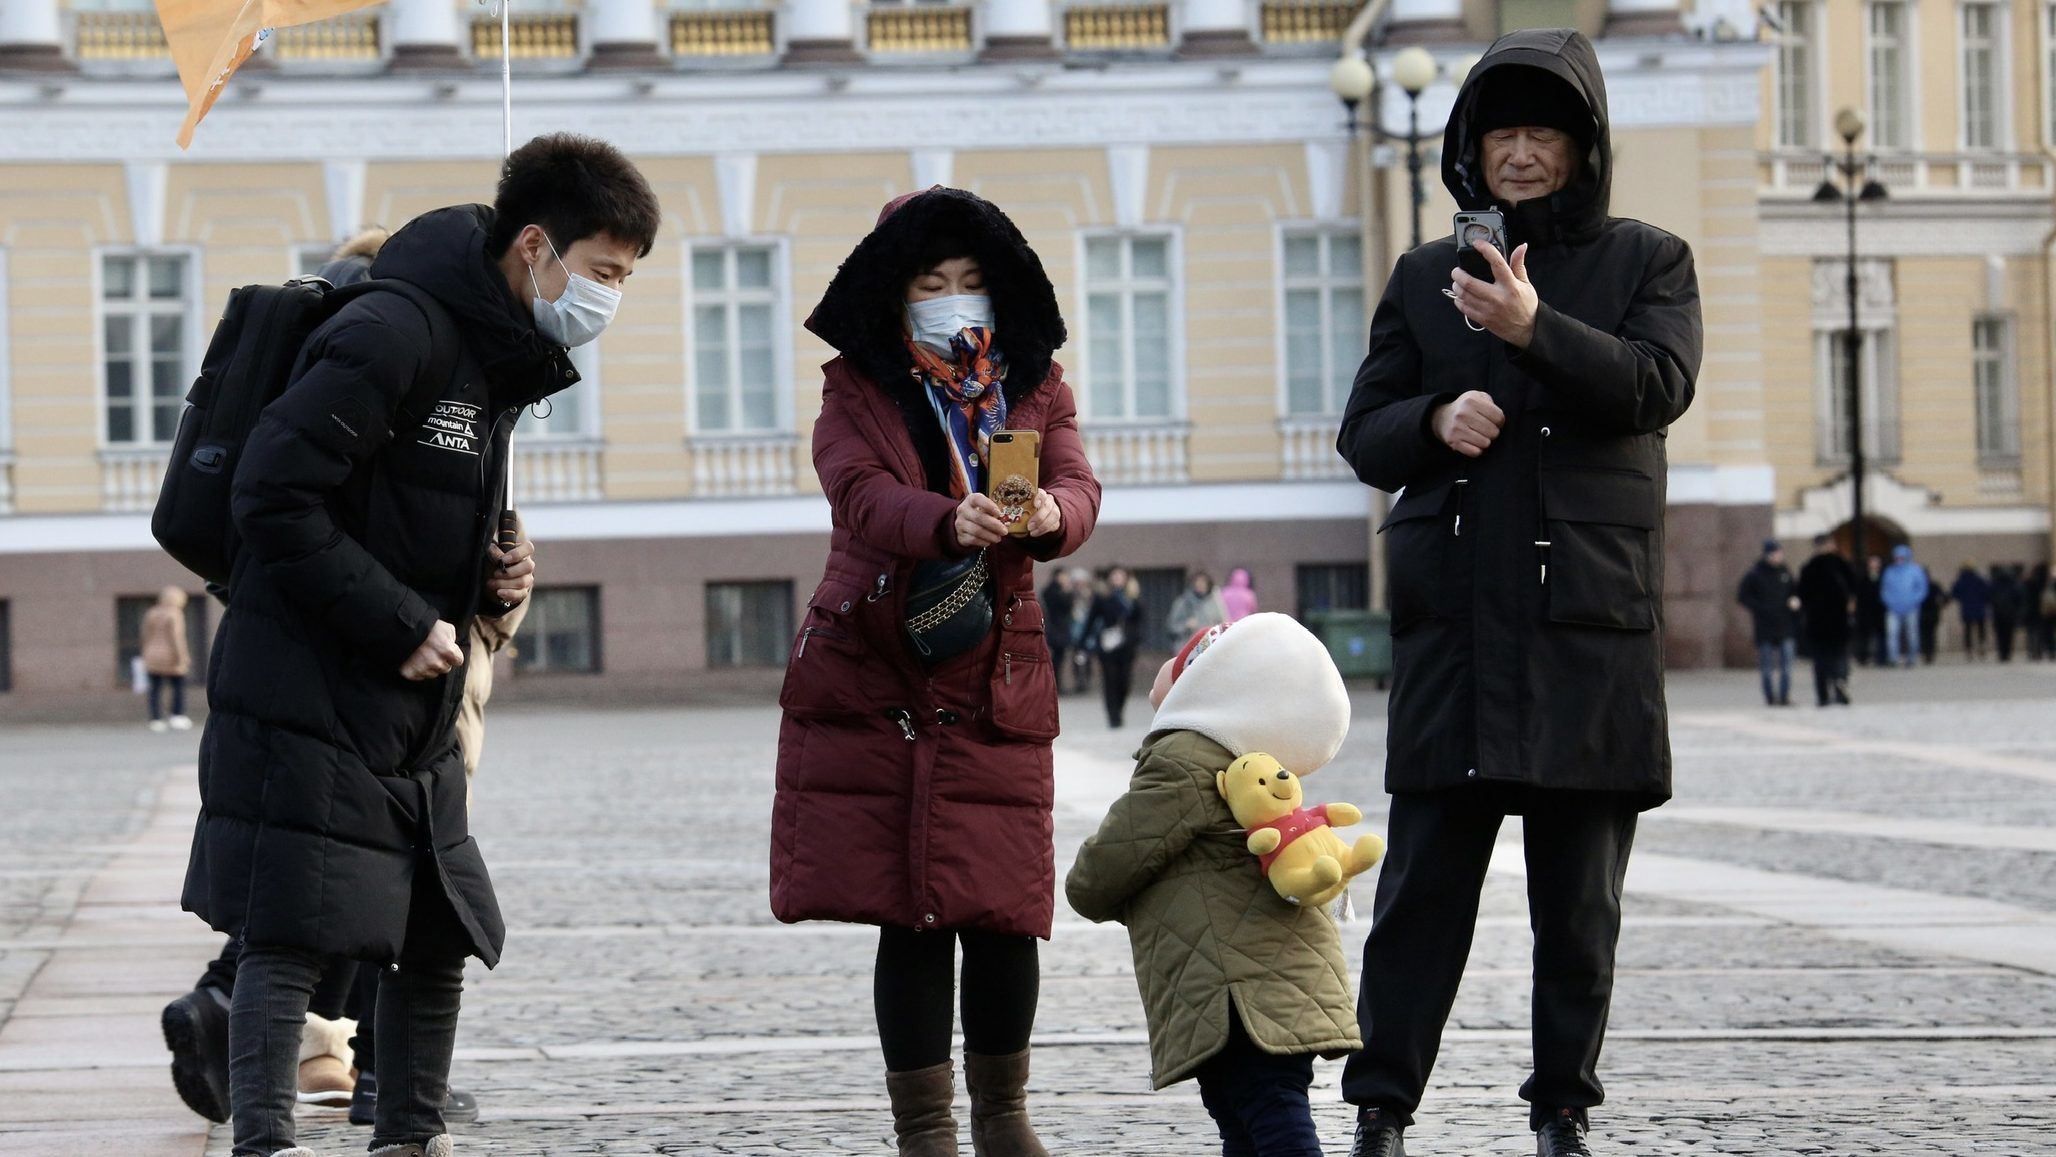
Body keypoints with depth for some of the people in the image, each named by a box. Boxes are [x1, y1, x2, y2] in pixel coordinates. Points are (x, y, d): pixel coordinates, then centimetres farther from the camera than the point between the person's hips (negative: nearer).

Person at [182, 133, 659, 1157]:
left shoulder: (499, 360, 13)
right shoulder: (394, 333, -16)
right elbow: (274, 497, -21)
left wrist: (491, 579, 5)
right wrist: (401, 622, -18)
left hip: (414, 719, 9)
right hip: (308, 708, -9)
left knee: (440, 941, 12)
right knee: (292, 943, -10)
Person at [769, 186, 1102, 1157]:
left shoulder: (1037, 385, 11)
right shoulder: (856, 388, 4)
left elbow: (1077, 487, -4)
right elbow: (863, 495, -15)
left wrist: (1049, 515, -29)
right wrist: (948, 523, -36)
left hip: (996, 680, 2)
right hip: (872, 678, -2)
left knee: (1003, 907, -3)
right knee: (912, 913, -2)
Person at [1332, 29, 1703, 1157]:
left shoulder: (1647, 261, 8)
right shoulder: (1427, 277, 13)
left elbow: (1660, 385, -10)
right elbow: (1362, 432, 13)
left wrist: (1536, 329, -23)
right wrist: (1432, 421, -9)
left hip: (1590, 620, -1)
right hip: (1454, 623, 1)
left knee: (1580, 894, 4)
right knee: (1423, 880, -2)